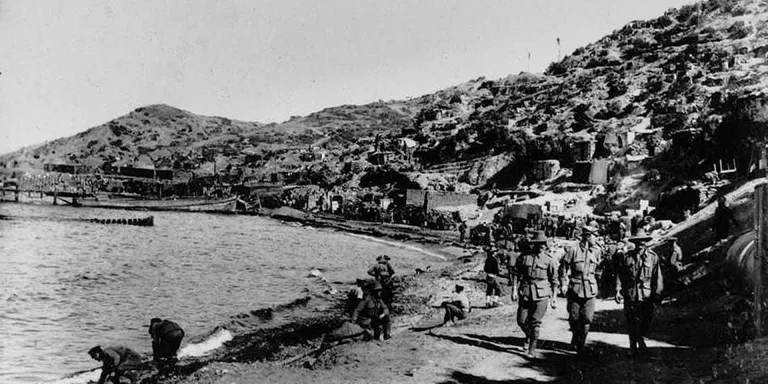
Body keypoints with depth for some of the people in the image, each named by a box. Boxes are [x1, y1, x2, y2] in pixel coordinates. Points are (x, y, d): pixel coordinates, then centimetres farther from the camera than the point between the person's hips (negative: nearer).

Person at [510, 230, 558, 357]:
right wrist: (514, 290, -2)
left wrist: (554, 298, 3)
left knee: (536, 322, -4)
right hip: (525, 293, 2)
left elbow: (554, 280, 5)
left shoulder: (549, 259, 0)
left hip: (542, 295, -2)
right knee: (521, 321, 3)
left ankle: (532, 348, 9)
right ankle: (528, 336, 35)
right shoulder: (524, 257, 2)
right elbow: (516, 274, 7)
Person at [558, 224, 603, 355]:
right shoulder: (573, 250, -5)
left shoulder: (597, 251, 5)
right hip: (575, 288, -2)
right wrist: (563, 284, -4)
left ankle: (581, 344, 9)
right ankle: (575, 337, 34)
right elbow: (563, 268, 1)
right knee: (574, 317, 7)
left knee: (587, 319, -3)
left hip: (590, 290, 2)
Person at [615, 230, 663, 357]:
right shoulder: (627, 257, 5)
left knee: (646, 321, 4)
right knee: (632, 321, 2)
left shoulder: (653, 257, 3)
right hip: (630, 295, 0)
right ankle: (633, 346, 17)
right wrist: (618, 290, -1)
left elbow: (657, 276, 3)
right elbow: (620, 275, 6)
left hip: (647, 295, 0)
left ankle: (641, 339, 33)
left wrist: (657, 294, -1)